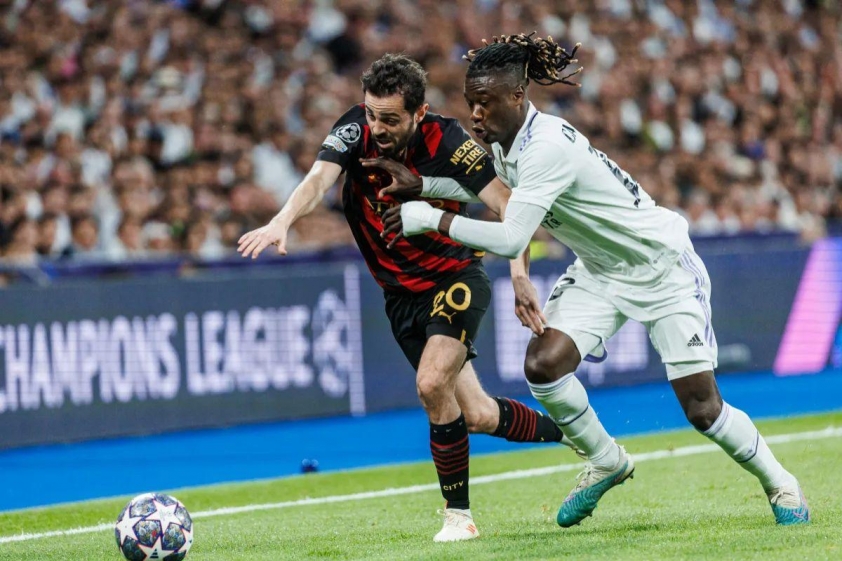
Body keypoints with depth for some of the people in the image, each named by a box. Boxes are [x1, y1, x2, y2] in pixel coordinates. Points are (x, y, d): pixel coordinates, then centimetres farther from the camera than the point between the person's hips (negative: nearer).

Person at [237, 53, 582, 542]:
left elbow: (505, 207, -19)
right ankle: (568, 433, 35)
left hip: (457, 277, -4)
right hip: (402, 294, 4)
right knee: (476, 415, 8)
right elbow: (320, 179, -29)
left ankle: (459, 514, -11)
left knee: (433, 383, -25)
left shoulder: (446, 140, -20)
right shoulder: (355, 132, -13)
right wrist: (282, 222, -49)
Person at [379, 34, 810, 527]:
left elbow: (510, 239, -39)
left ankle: (779, 482, 19)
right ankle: (607, 462, 10)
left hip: (662, 268, -8)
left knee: (702, 408, -8)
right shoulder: (504, 141, -5)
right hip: (600, 272, 8)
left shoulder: (547, 147, -32)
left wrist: (430, 218, -33)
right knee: (542, 364, -15)